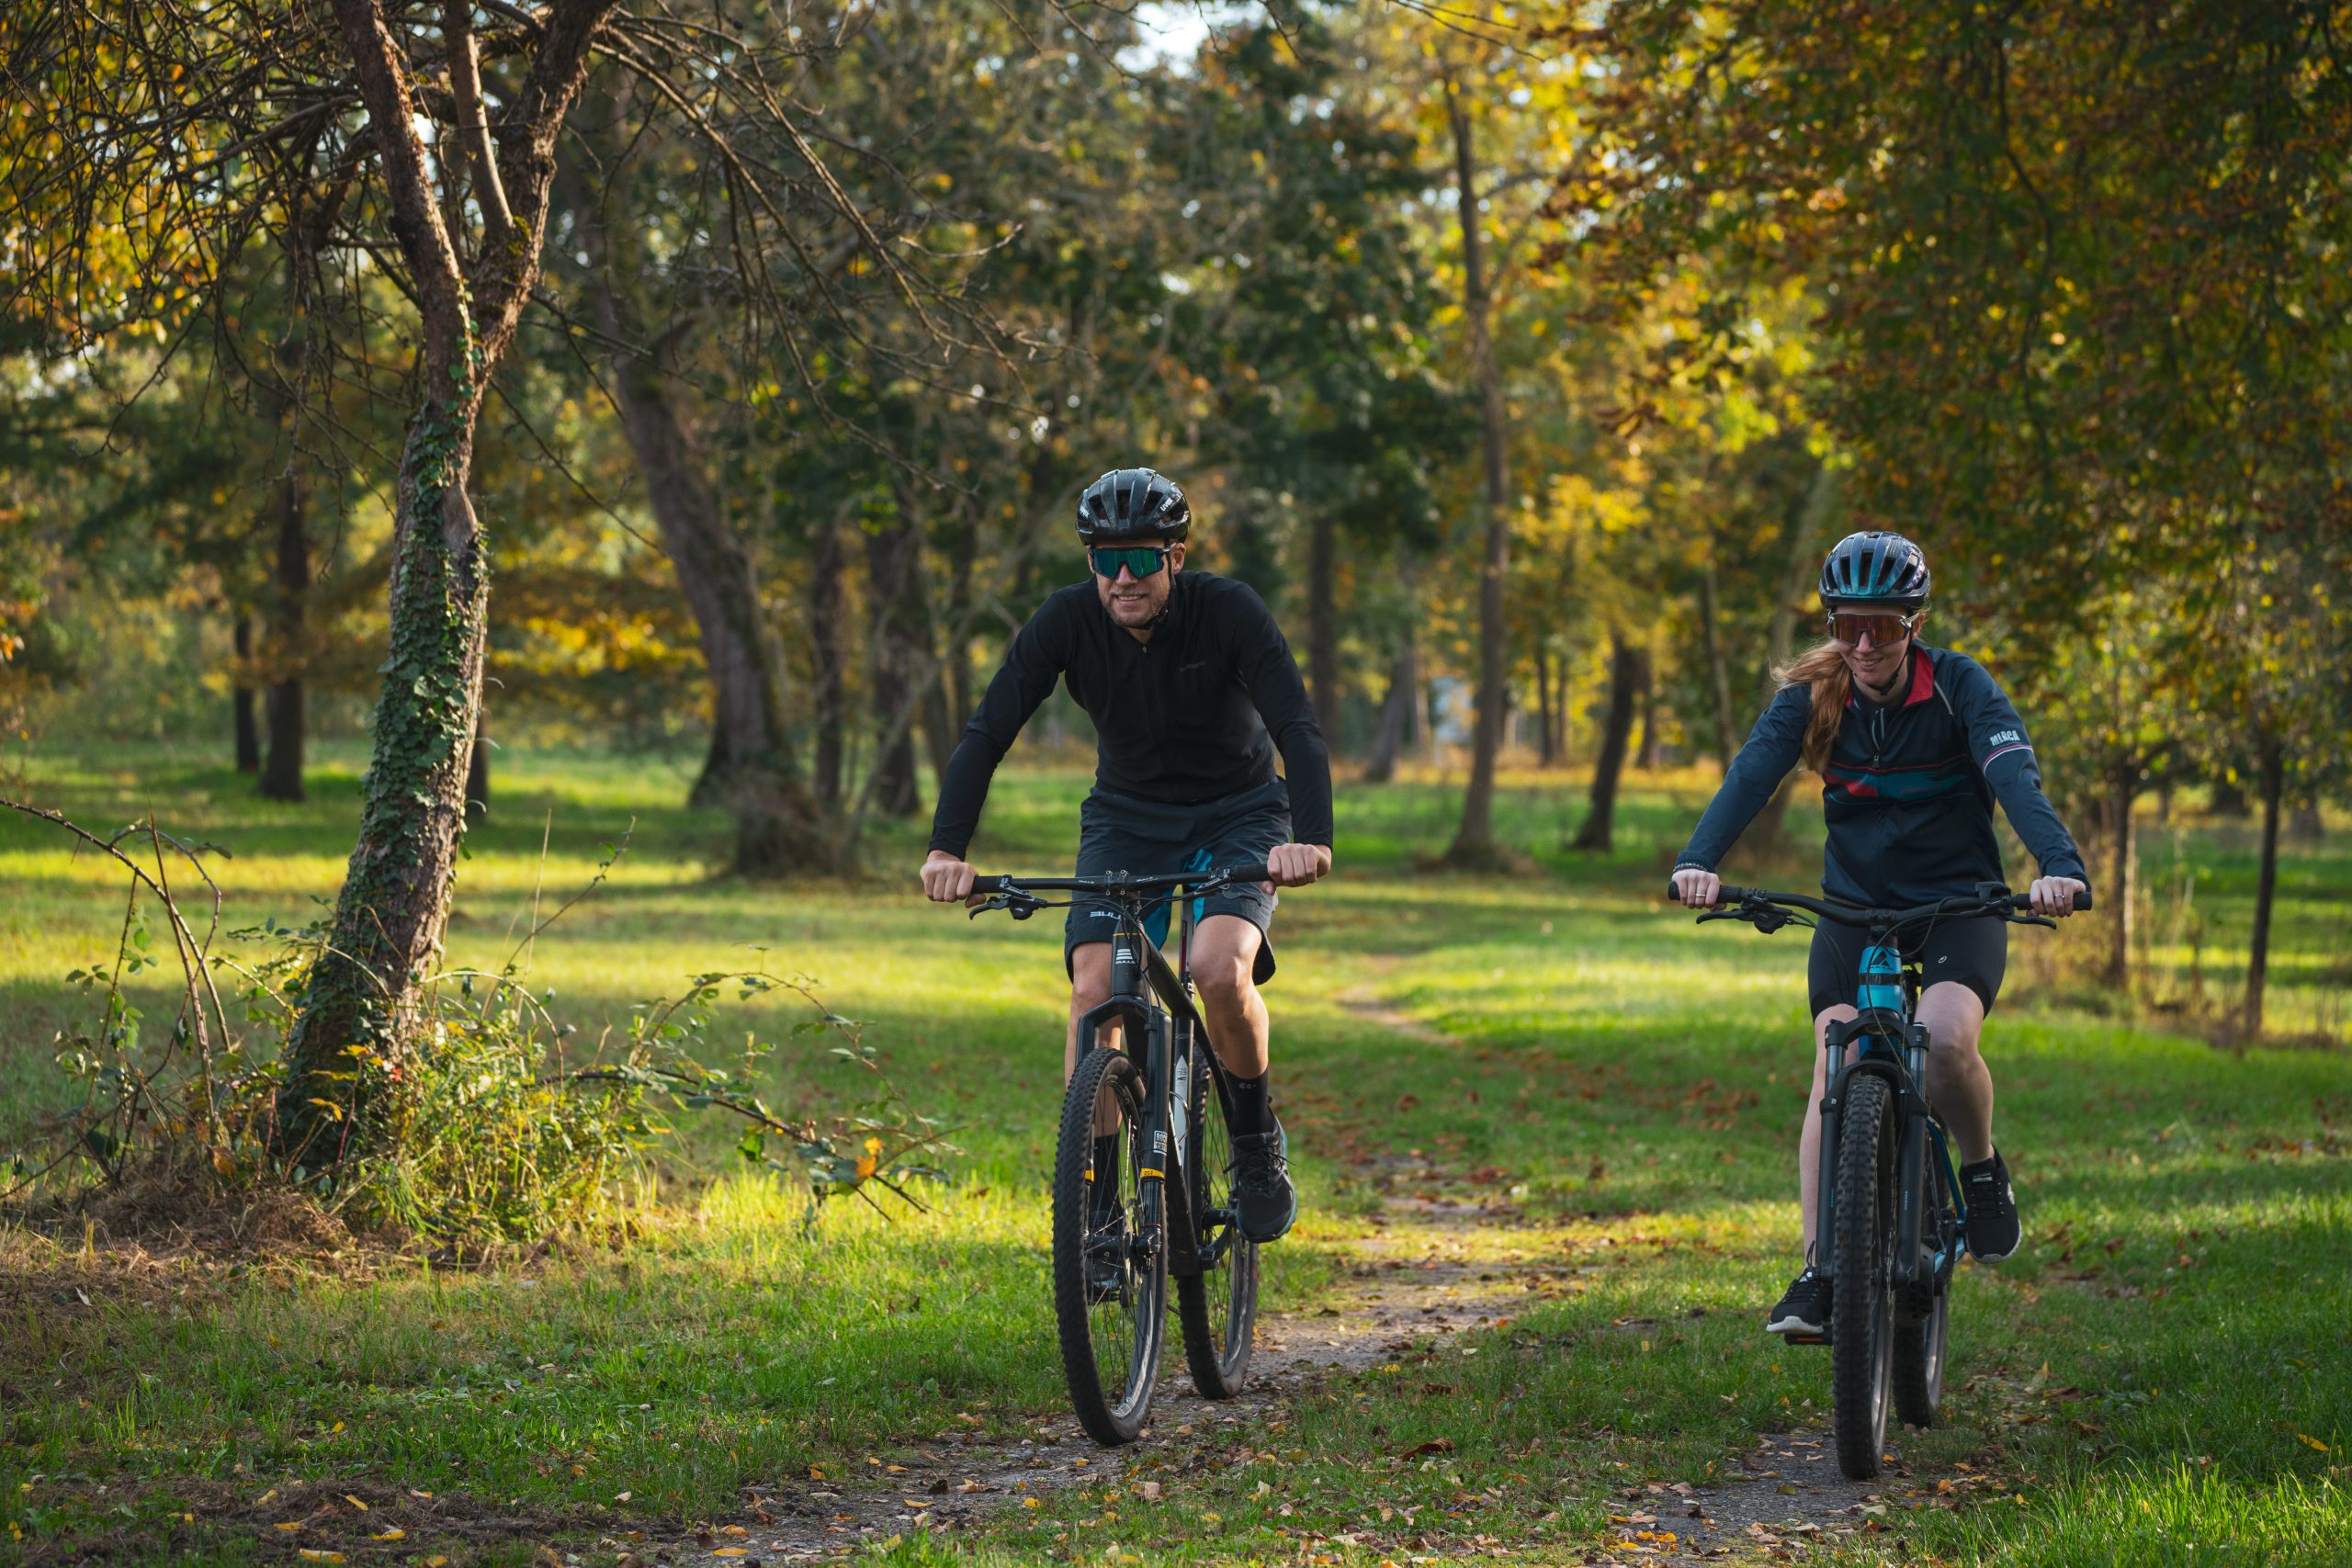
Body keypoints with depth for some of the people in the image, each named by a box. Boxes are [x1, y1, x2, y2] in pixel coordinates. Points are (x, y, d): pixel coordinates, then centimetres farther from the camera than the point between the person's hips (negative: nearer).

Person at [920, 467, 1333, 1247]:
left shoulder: (1230, 611, -24)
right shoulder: (1068, 619, -19)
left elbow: (1299, 730, -31)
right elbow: (987, 732, -22)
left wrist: (1312, 838, -49)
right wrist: (947, 849, -37)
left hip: (1239, 814, -2)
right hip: (1126, 817, 2)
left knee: (1220, 969, -27)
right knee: (1094, 988, -18)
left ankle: (1258, 1143, -1)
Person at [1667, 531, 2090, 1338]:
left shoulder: (1961, 688, -14)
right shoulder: (1813, 694, -8)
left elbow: (2016, 776, -28)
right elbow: (1752, 771, -23)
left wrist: (2059, 865, -48)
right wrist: (1698, 860, -42)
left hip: (1959, 901, -2)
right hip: (1854, 903, 2)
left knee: (1946, 1039, -29)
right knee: (1834, 1070, -14)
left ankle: (1983, 1170, 1)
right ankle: (1819, 1271, -10)